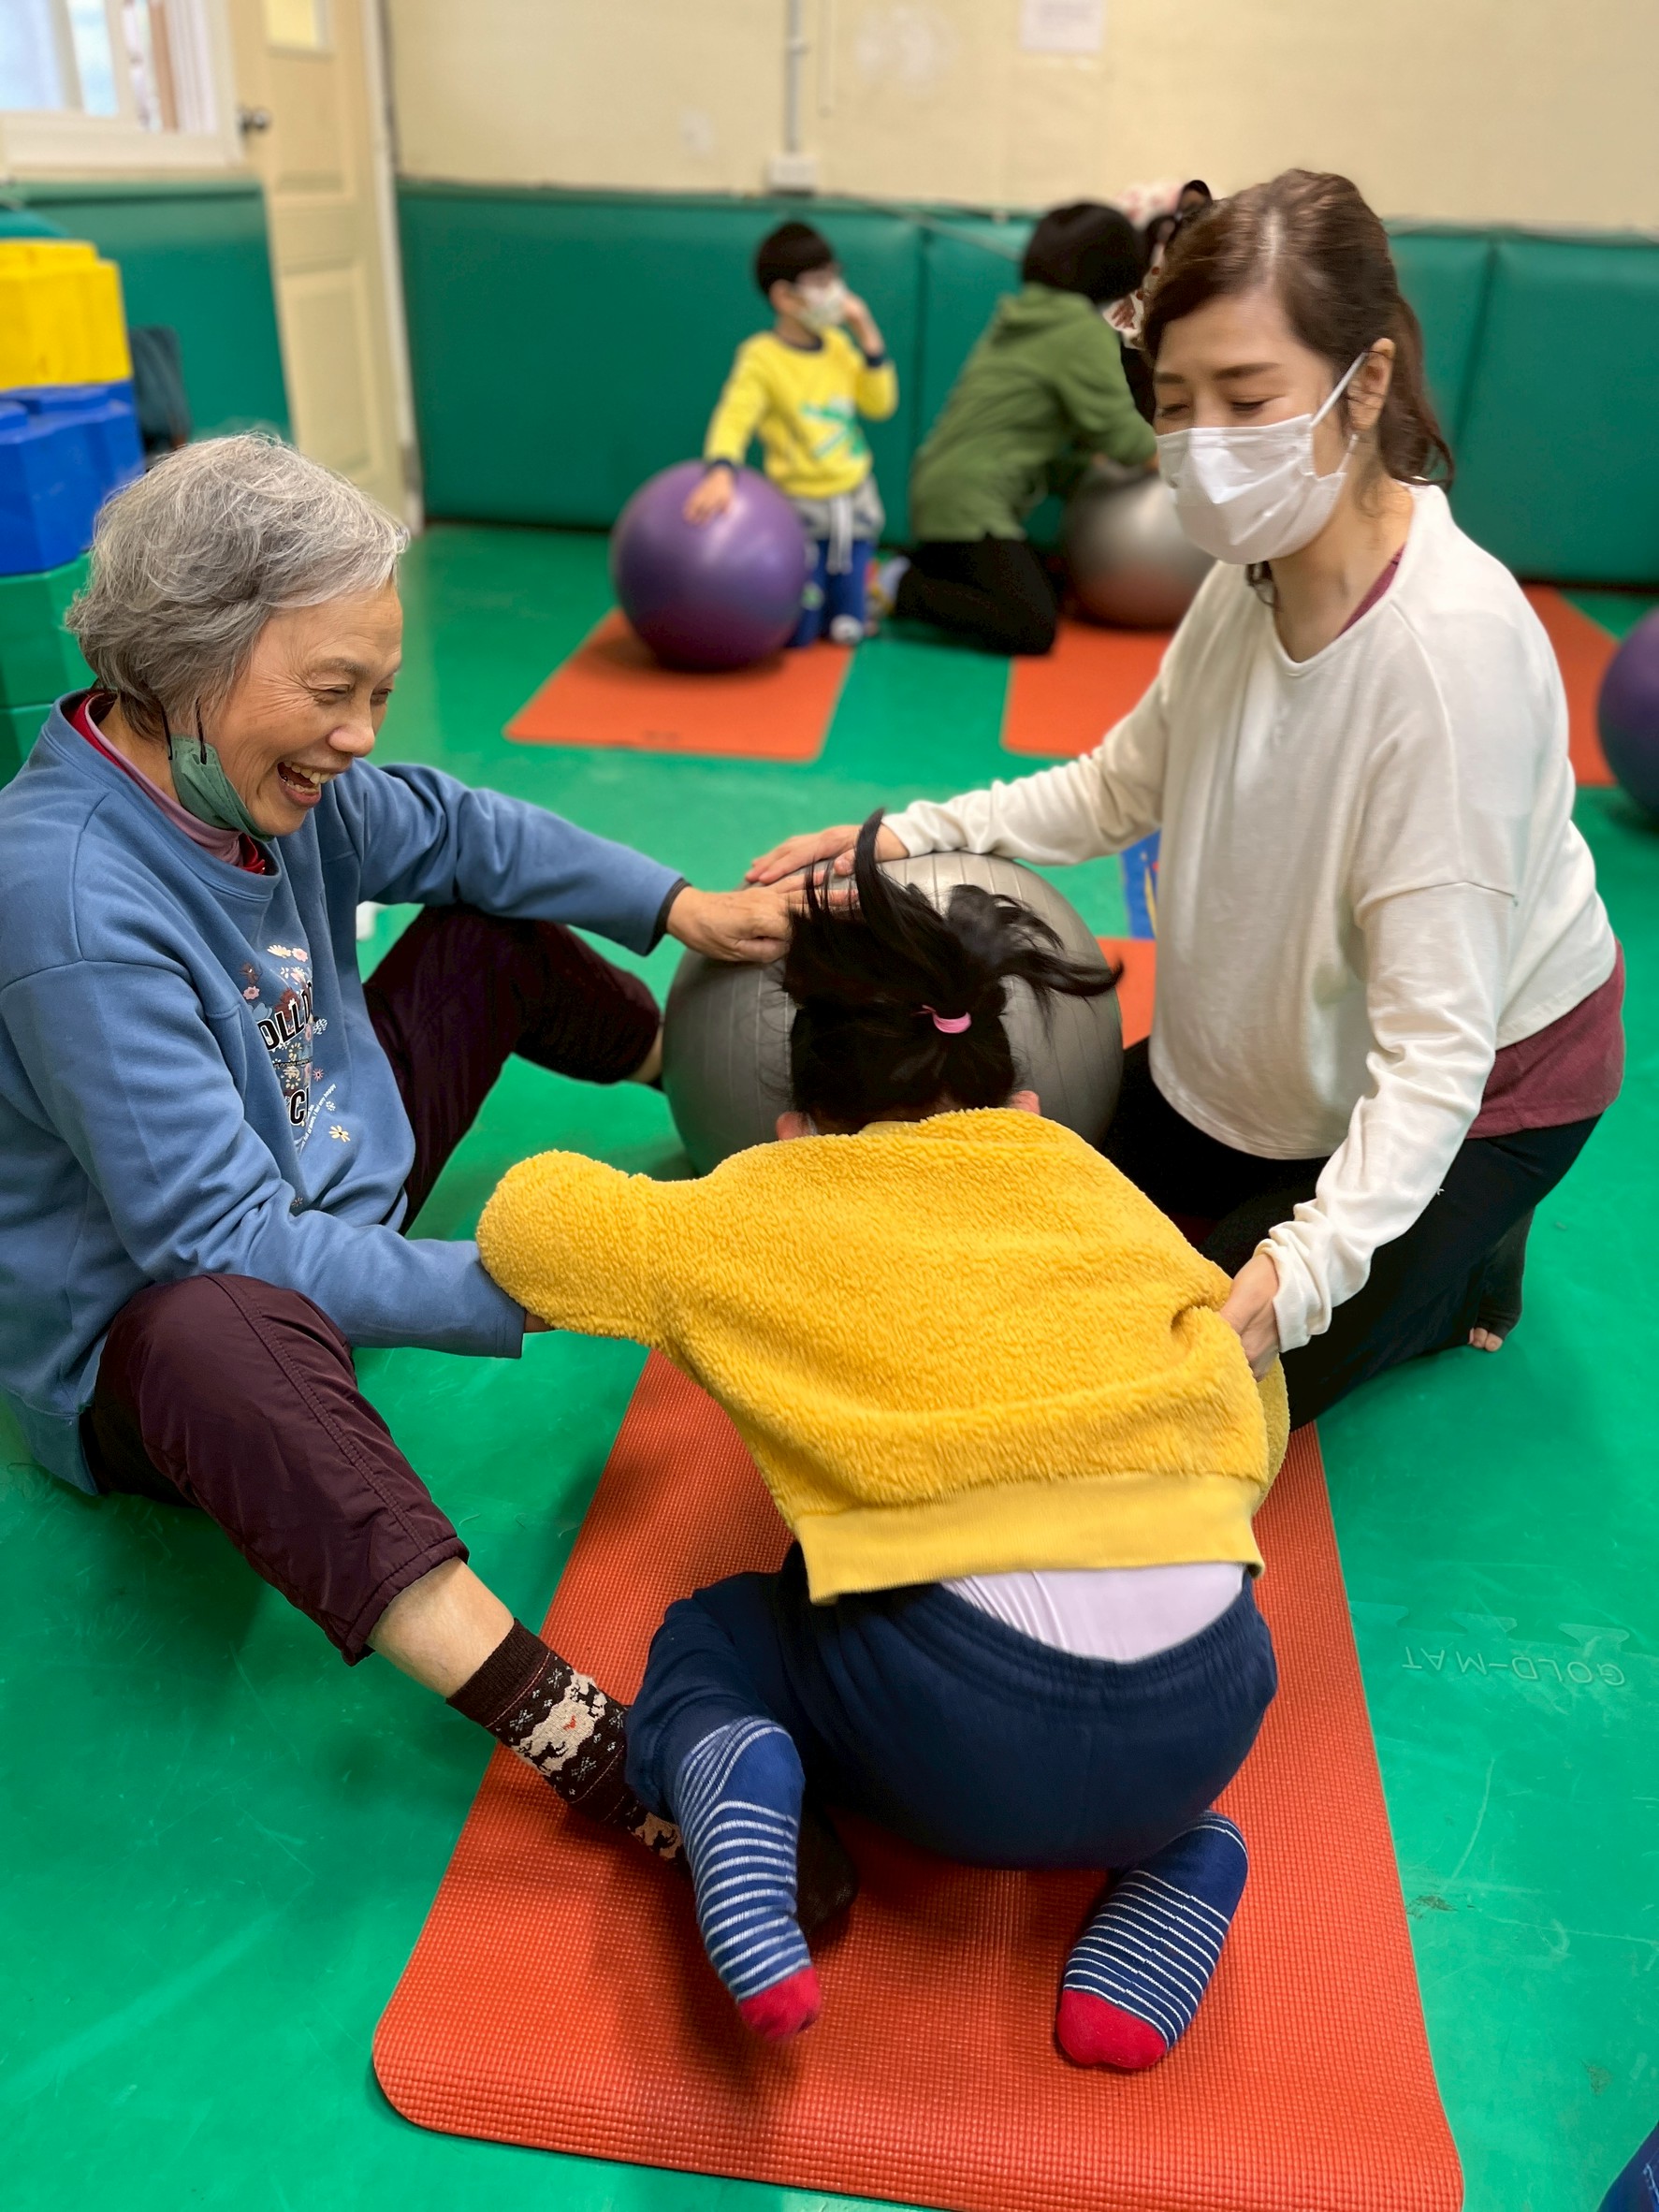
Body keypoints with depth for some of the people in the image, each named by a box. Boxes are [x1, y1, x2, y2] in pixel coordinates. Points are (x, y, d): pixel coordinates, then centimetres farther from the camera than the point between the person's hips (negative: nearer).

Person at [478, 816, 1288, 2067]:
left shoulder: (760, 1216, 9)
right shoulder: (1097, 1189, 16)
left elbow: (527, 1220, 19)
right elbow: (1251, 1425, 18)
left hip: (960, 1734, -2)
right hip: (1205, 1722, 3)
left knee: (704, 1641, 26)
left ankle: (759, 1942, -3)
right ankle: (1140, 1962, 13)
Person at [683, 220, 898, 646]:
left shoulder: (838, 344, 5)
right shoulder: (761, 356, -14)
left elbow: (880, 404, 5)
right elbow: (734, 418, -26)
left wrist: (868, 336, -5)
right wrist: (720, 472, -46)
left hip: (855, 504, 5)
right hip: (801, 512, -5)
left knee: (846, 631, 0)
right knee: (797, 635, -7)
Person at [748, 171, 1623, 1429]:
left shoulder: (1454, 645, -34)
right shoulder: (1255, 571, -12)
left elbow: (1437, 1048, -34)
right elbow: (1125, 783, 3)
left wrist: (1300, 1271, -44)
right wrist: (910, 838, -7)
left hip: (1474, 1091, -7)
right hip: (1270, 1056, 7)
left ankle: (1465, 1267, 17)